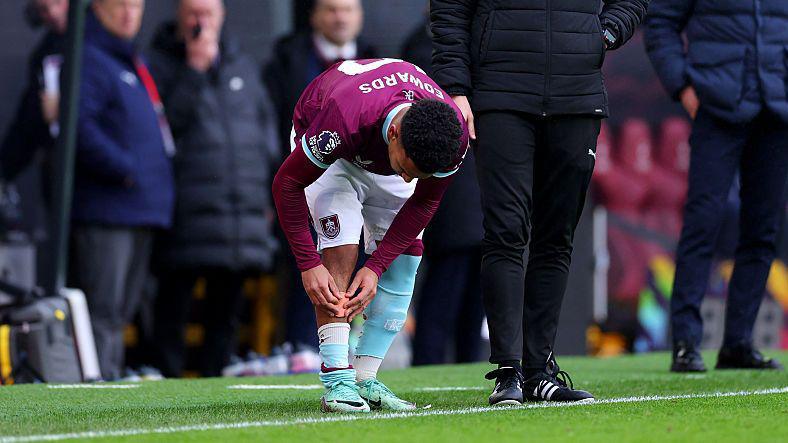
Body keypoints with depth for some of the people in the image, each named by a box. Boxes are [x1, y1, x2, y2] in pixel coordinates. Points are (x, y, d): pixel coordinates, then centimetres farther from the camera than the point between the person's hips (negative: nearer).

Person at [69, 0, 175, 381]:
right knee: (102, 310, -11)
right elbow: (78, 125, -22)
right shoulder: (88, 60, -10)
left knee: (122, 310, 13)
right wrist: (124, 170, -19)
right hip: (103, 210, -10)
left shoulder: (134, 62, 22)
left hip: (141, 211, 10)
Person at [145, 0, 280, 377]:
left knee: (225, 315, 10)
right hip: (186, 217, -6)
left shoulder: (242, 66, 17)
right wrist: (193, 70, -17)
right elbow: (165, 120, -17)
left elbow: (266, 124, 23)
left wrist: (268, 191, 17)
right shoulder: (159, 64, -1)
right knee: (172, 313, -5)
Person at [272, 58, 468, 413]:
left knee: (405, 258, -7)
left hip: (384, 155, 4)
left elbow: (422, 204, -15)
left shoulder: (453, 137, -34)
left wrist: (376, 266, -22)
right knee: (342, 251, -22)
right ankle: (337, 381, -23)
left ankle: (365, 381, -3)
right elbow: (288, 184, -30)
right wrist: (308, 264, -31)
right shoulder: (342, 120, -46)